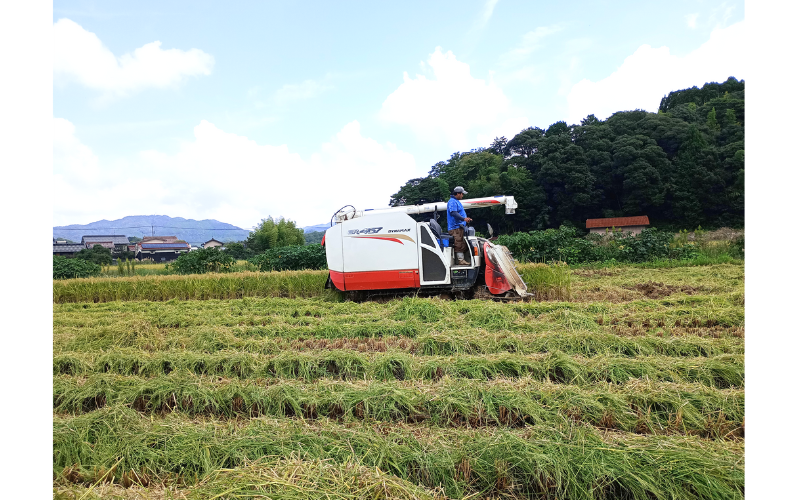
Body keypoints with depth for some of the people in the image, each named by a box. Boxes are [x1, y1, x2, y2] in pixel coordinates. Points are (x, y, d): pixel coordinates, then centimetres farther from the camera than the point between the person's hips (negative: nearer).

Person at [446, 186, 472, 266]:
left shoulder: (457, 201, 24)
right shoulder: (452, 201, -11)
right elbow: (453, 213, -24)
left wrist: (467, 219, 31)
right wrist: (463, 218, -31)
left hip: (460, 227, 11)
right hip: (455, 227, -11)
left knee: (463, 244, 9)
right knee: (459, 244, -12)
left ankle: (460, 260, 12)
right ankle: (460, 260, -10)